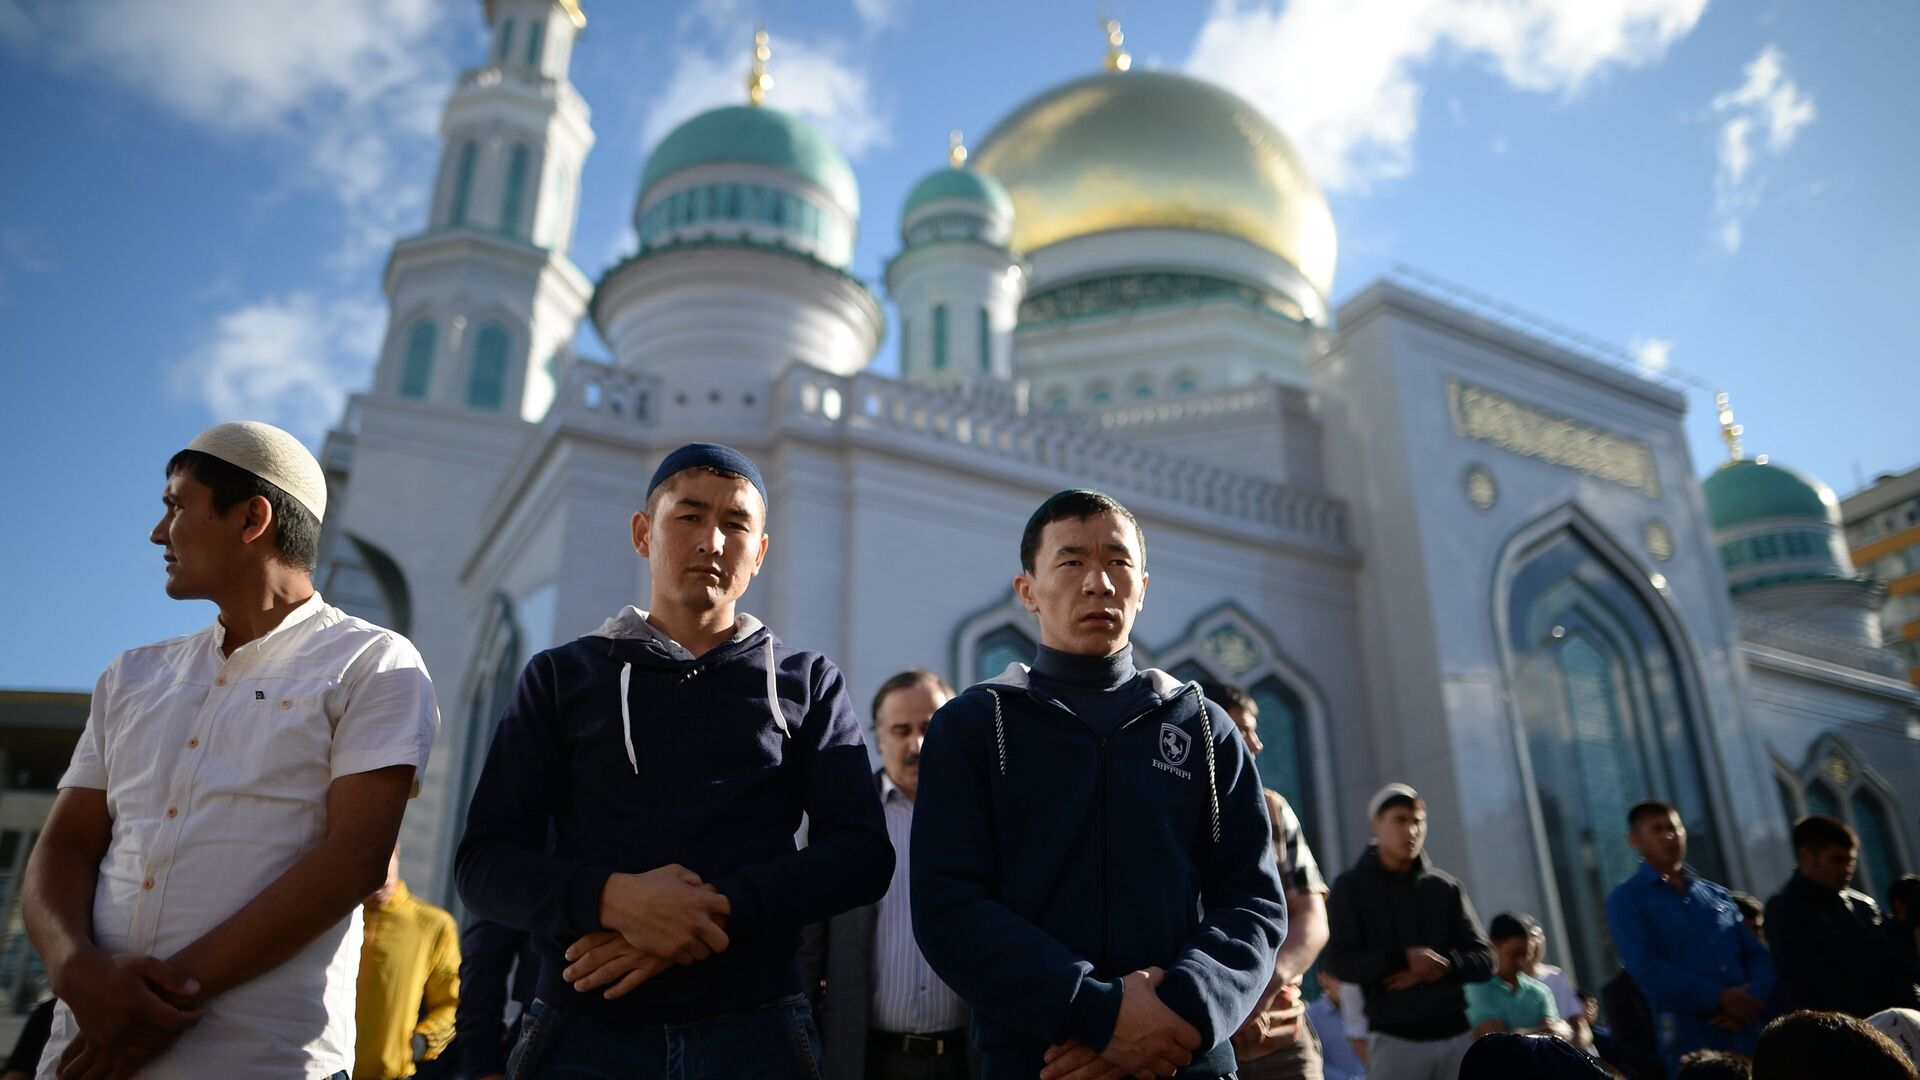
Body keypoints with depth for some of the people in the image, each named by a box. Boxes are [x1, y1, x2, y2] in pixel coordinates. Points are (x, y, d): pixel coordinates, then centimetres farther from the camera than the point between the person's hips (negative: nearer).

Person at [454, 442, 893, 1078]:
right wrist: (612, 898, -17)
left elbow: (862, 853, -2)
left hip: (752, 1029, 0)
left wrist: (720, 910, -17)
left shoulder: (806, 682, 8)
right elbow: (484, 860, 2)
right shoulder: (560, 677, 9)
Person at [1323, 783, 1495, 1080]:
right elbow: (1340, 961, -7)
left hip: (1457, 1034, 3)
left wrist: (1437, 967, -12)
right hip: (1395, 1040, -3)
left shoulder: (1446, 887, 9)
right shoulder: (1350, 887, 1)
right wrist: (1403, 959, -19)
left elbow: (1483, 959, 7)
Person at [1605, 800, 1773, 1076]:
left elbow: (1757, 955, 12)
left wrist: (1752, 999, -8)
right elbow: (1646, 968, -12)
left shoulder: (1718, 895, 17)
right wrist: (1720, 999, -16)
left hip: (1748, 1034, 5)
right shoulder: (1626, 899, -1)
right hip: (1690, 1040, -5)